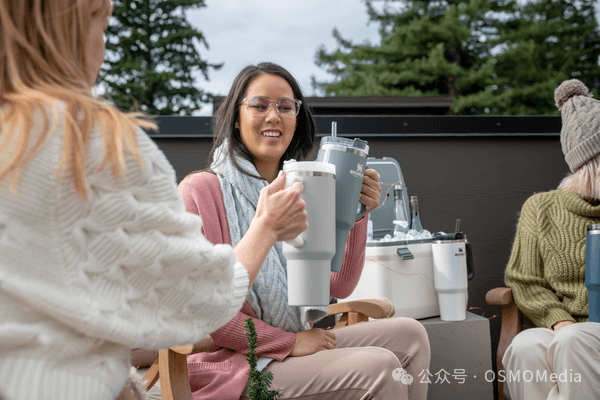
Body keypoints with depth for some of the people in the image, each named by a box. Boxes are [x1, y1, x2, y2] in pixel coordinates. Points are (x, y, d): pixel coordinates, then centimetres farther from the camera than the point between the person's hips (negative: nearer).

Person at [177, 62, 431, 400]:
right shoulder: (201, 190, -11)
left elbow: (339, 287, 6)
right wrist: (290, 342, -16)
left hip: (296, 344, 7)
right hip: (234, 362, -7)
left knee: (408, 334, -3)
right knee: (378, 367, -21)